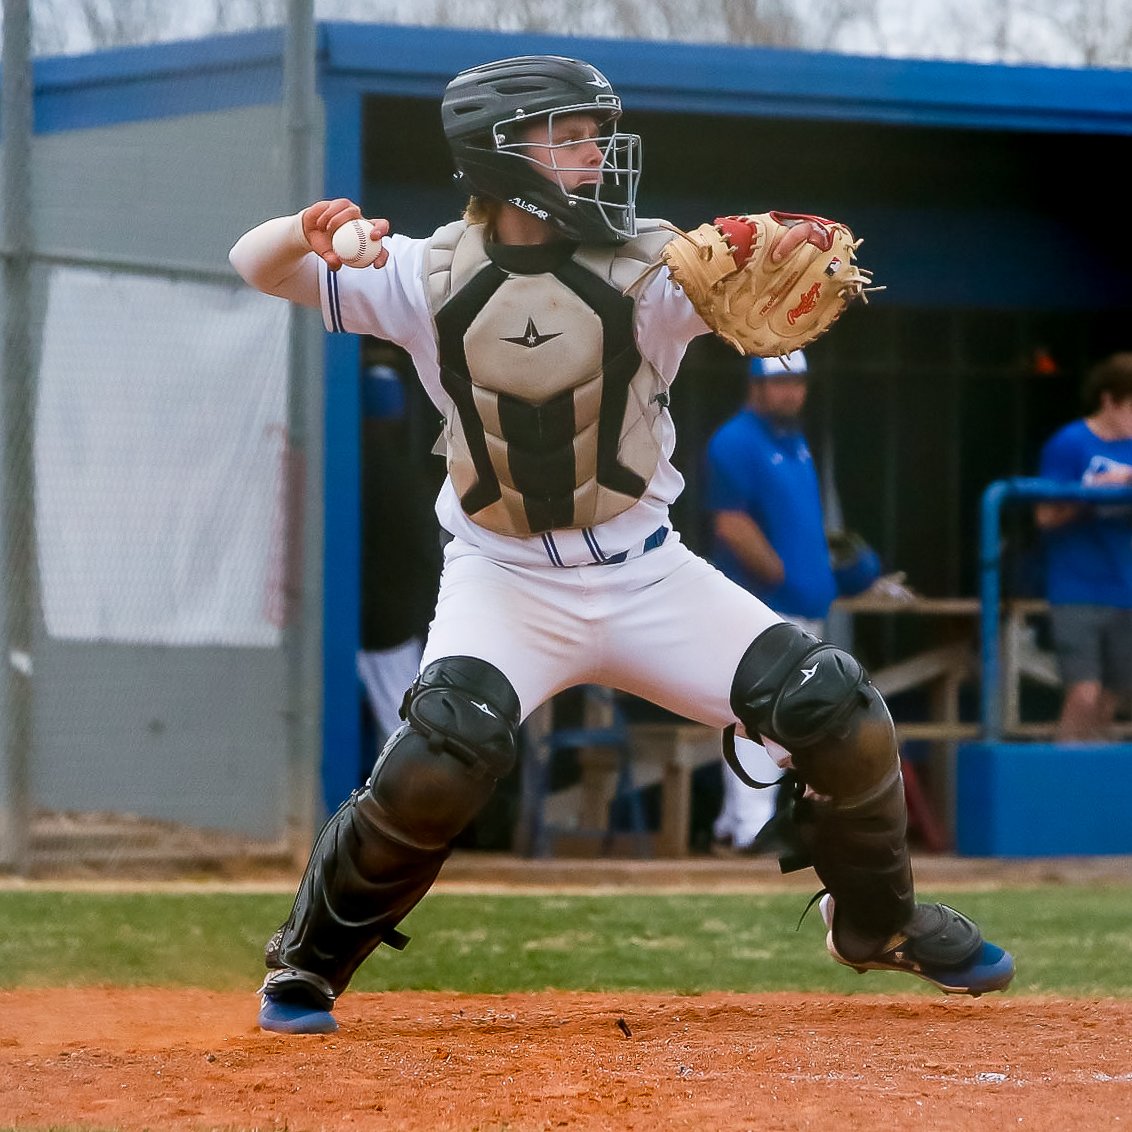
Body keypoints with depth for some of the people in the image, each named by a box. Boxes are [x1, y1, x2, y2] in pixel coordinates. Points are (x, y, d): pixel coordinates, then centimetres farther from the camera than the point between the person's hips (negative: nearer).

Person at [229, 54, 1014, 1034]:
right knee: (442, 759, -29)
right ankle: (312, 958, -5)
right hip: (504, 584, -2)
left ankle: (877, 922, 21)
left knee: (841, 718, -8)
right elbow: (256, 265, -8)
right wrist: (309, 233, -32)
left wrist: (802, 259, -51)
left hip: (646, 577, 2)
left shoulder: (646, 270, -9)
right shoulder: (433, 279, -7)